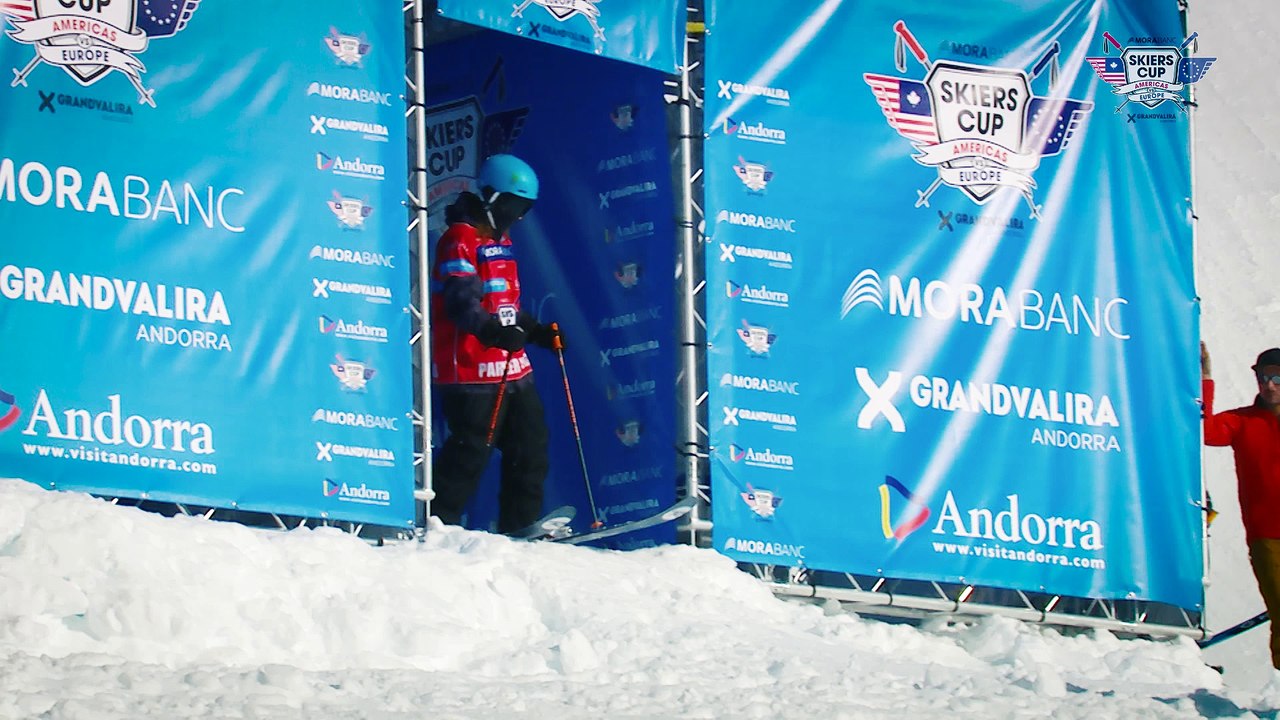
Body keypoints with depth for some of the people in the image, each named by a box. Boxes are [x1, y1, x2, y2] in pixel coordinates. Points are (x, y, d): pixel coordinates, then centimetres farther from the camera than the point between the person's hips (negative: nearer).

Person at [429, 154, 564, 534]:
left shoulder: (500, 241, 20)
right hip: (472, 370, -10)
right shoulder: (460, 239, -11)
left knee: (530, 442, 9)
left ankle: (520, 525, 16)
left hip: (512, 367, 10)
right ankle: (437, 524, -3)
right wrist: (492, 331, -40)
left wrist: (535, 331, 21)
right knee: (471, 449, -11)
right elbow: (461, 302, -24)